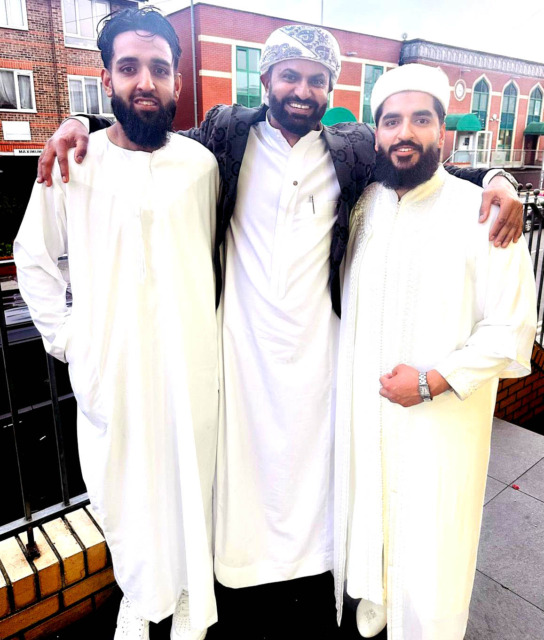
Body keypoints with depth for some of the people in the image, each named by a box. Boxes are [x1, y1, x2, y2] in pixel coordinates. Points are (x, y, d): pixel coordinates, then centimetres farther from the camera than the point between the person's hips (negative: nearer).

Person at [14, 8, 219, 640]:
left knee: (189, 477, 14)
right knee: (121, 488, 13)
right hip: (109, 369, 0)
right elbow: (32, 256, 8)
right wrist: (63, 337, 2)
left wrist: (210, 329, 7)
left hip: (189, 365, 1)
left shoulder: (201, 163, 0)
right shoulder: (72, 163, -3)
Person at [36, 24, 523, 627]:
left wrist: (494, 178, -4)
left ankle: (309, 555, 38)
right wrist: (83, 124, -3)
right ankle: (243, 560, 33)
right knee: (246, 446, 9)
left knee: (312, 446, 13)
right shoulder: (228, 133, 2)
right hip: (244, 338, -1)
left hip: (317, 338, 2)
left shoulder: (353, 147, 6)